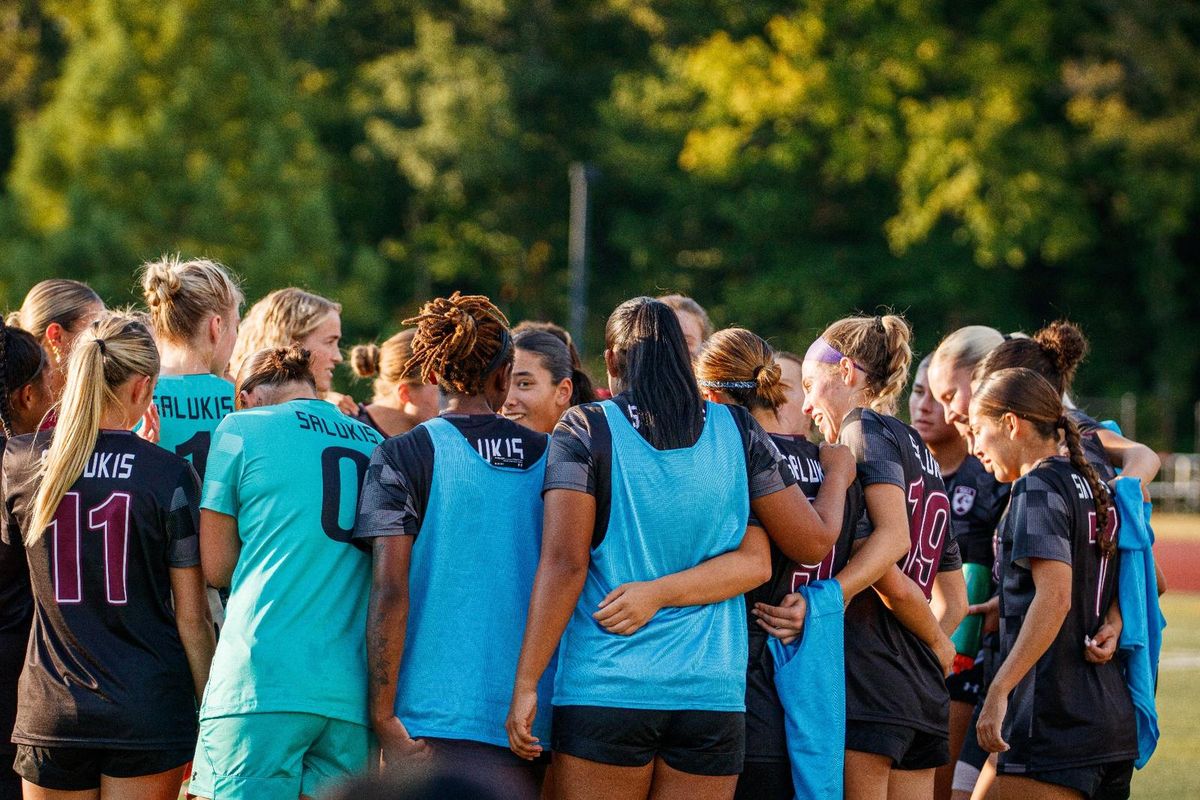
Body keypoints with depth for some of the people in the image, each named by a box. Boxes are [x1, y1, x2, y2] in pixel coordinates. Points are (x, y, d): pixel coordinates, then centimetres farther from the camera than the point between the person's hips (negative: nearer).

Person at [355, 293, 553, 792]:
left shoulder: (403, 457, -4)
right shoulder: (549, 458, 8)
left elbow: (389, 591, -11)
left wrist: (382, 715, -9)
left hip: (435, 713, -4)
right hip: (535, 722, 4)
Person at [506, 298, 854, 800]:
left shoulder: (585, 430, -2)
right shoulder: (737, 430, 6)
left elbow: (564, 564, -10)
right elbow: (814, 542, 9)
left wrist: (525, 684, -10)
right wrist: (837, 476, 28)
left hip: (603, 688, -2)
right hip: (712, 693, 3)